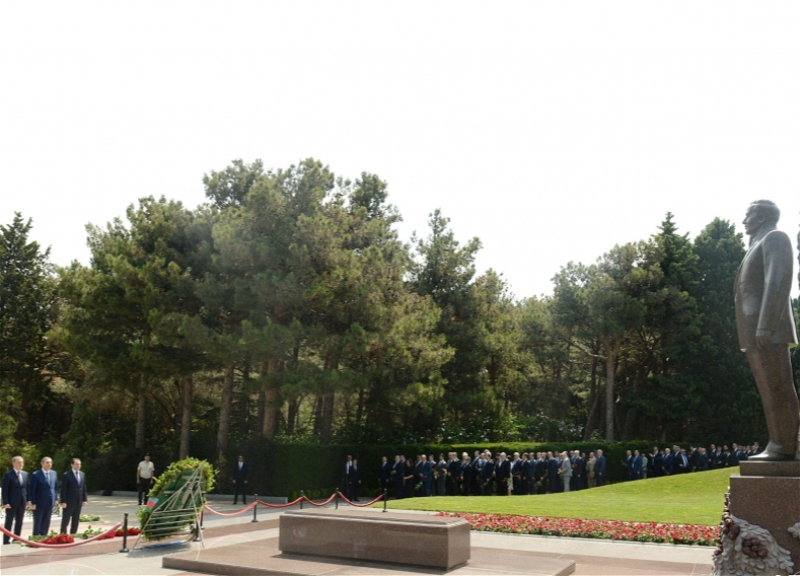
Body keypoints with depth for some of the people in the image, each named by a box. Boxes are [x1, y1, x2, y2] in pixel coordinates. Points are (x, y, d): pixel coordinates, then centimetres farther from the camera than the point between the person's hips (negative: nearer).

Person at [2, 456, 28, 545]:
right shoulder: (8, 475, -7)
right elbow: (4, 490, -9)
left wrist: (28, 500, 4)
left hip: (22, 502, 5)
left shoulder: (25, 474, 9)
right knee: (9, 523, 2)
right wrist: (5, 503, -15)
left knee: (19, 523, 9)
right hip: (11, 503, -5)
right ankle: (6, 541, 6)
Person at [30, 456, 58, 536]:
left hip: (50, 502, 5)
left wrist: (56, 498, 7)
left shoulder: (54, 473, 7)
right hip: (39, 503, -5)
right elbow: (32, 490, -10)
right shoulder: (36, 475, -9)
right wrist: (33, 503, -13)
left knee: (46, 523, 9)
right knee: (37, 523, 4)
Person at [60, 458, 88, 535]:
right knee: (65, 520, 1)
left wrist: (84, 499, 8)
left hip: (79, 502, 6)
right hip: (69, 502, -6)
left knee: (76, 520, 10)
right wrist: (63, 502, -14)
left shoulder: (82, 474, 9)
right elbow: (63, 490, -10)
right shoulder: (66, 475, -8)